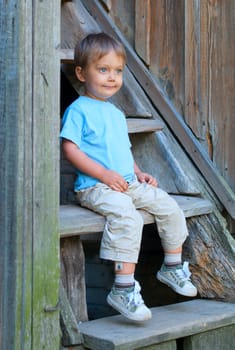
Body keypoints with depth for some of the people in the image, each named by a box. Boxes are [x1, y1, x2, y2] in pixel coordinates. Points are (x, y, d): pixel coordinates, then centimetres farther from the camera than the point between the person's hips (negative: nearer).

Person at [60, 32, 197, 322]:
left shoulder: (117, 114, 23)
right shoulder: (78, 110, -4)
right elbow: (70, 148, -13)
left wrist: (138, 173, 11)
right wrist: (104, 173, -20)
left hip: (128, 184, 9)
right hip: (95, 187, -8)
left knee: (169, 206, 0)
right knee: (128, 218, -32)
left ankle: (172, 266, 18)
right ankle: (123, 289, -30)